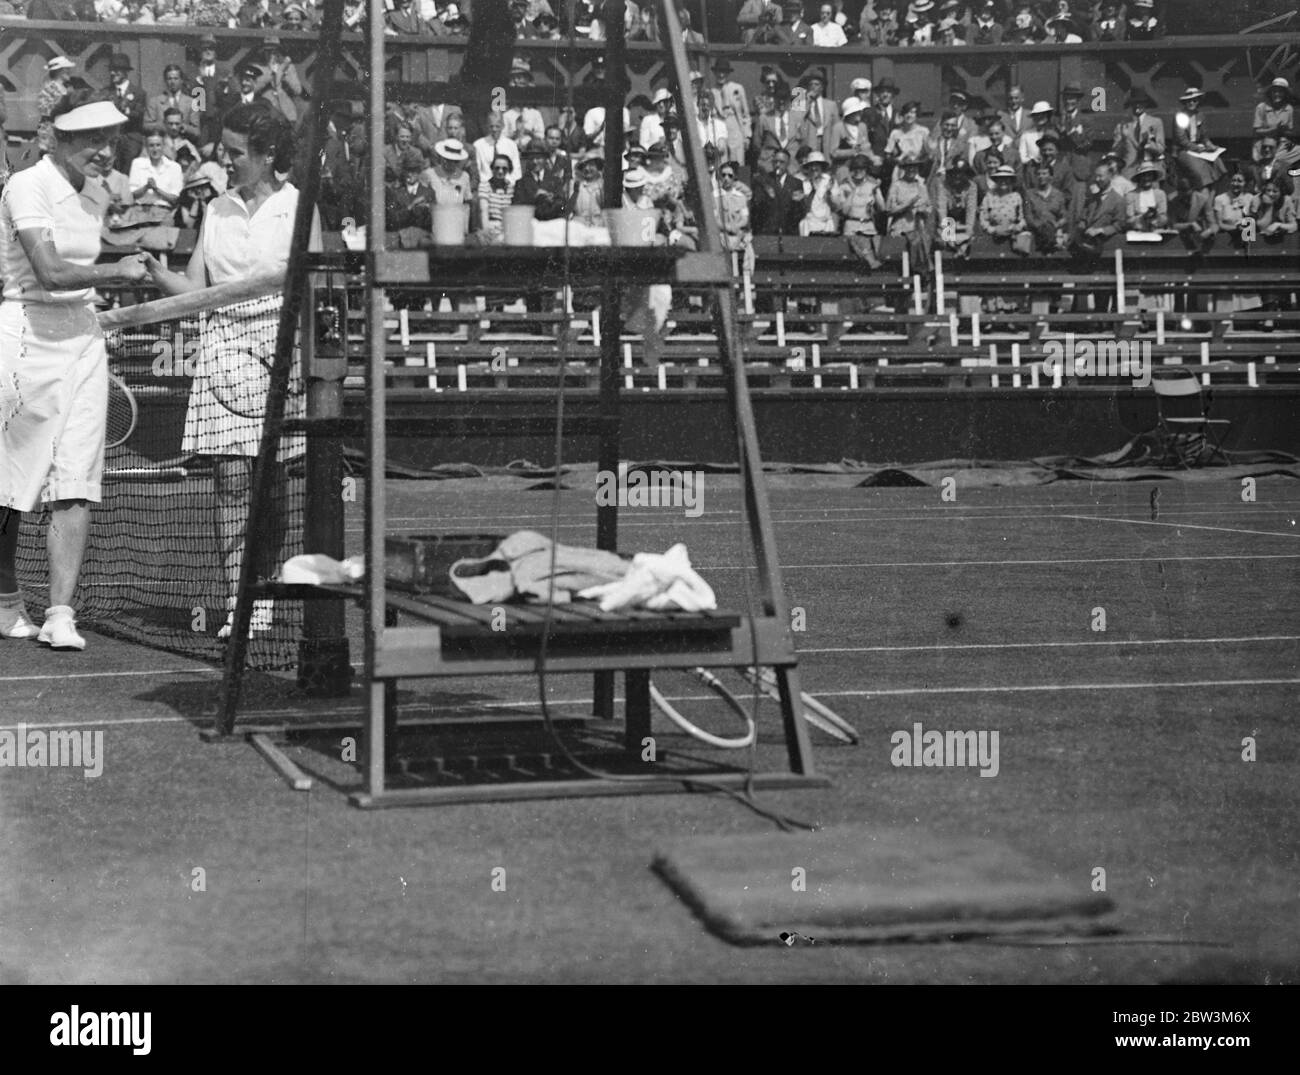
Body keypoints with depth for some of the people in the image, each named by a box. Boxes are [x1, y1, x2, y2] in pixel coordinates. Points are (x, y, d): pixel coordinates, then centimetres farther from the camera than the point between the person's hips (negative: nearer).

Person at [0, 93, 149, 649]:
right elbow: (51, 273, -22)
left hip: (83, 336, 6)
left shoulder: (96, 196, 11)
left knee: (76, 487, -4)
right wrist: (118, 271, -14)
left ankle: (60, 614, -6)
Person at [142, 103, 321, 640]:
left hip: (278, 342, -3)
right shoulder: (215, 210, 13)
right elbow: (193, 289, 11)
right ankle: (237, 605, -4)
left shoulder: (297, 208, 3)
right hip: (223, 345, 3)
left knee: (269, 483, 0)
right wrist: (153, 269, -7)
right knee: (230, 478, -6)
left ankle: (263, 597, 11)